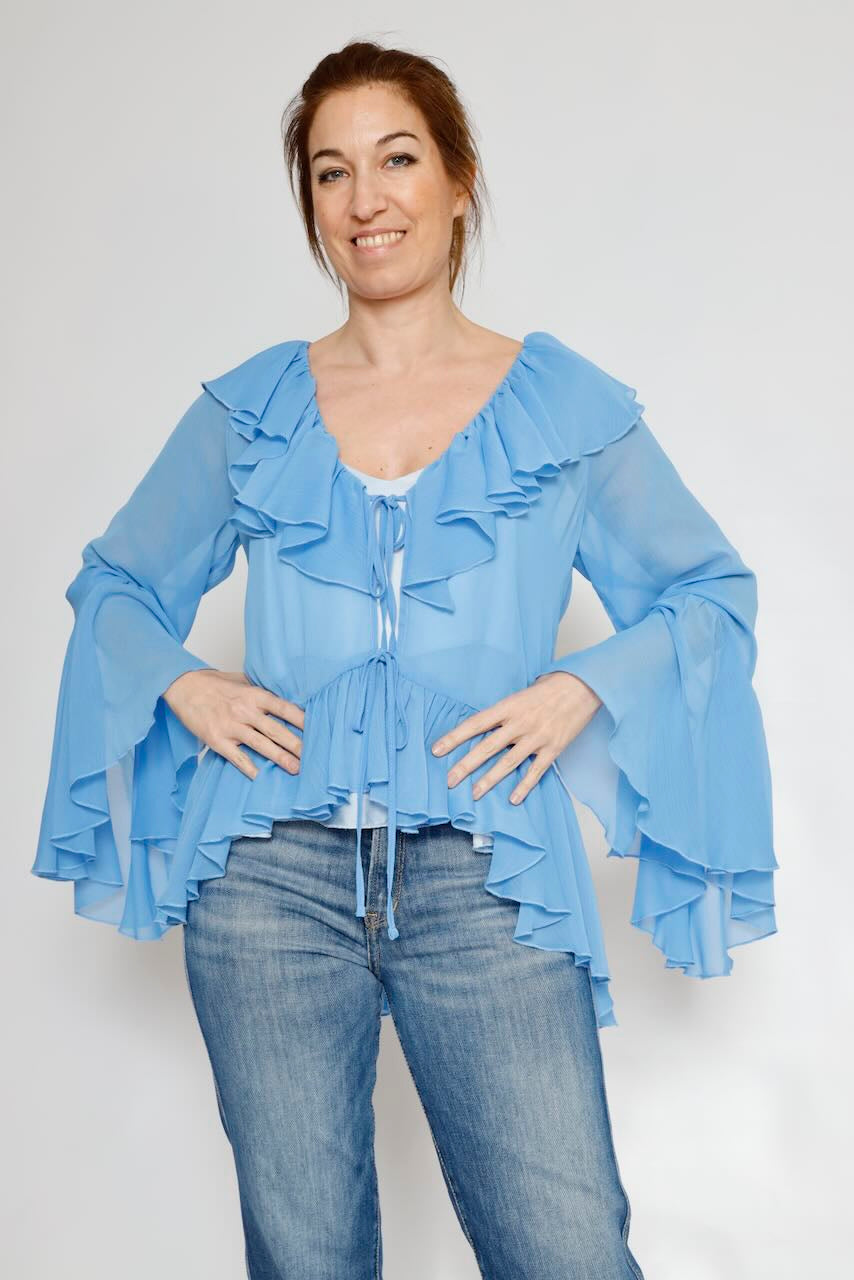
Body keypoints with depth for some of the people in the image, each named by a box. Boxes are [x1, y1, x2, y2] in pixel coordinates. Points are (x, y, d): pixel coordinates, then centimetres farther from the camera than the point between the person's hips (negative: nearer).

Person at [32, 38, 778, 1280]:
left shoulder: (569, 407, 6)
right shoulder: (249, 410, 10)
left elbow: (710, 593, 10)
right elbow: (116, 584, 18)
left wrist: (584, 687, -7)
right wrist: (181, 685, -2)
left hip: (487, 884, -1)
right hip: (273, 877, 2)